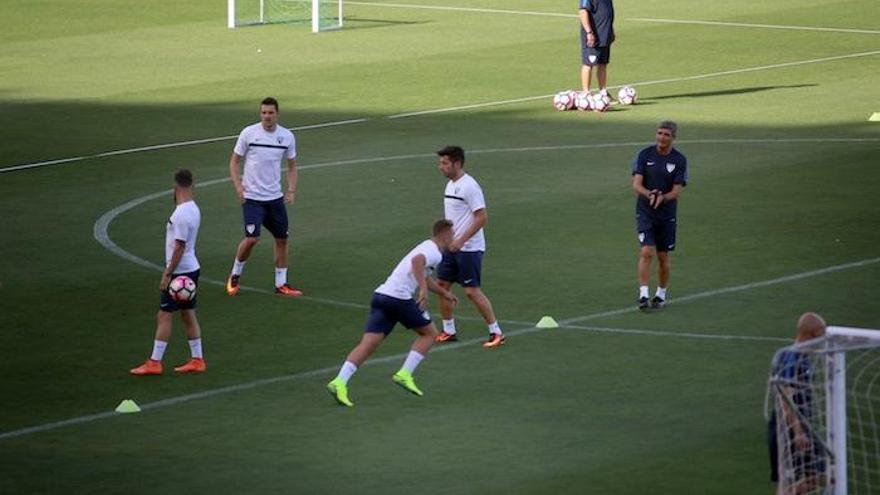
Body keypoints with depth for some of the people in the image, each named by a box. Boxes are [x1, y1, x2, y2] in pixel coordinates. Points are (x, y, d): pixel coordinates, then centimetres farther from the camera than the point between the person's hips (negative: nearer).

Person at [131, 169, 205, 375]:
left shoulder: (181, 215, -22)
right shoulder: (194, 209, 7)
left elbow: (179, 247, -23)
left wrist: (167, 274, -19)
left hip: (180, 271, -9)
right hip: (191, 268, 9)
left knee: (164, 316, -5)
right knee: (188, 314, 14)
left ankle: (154, 362, -3)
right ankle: (197, 360, 17)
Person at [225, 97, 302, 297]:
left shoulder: (287, 137, 1)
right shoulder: (249, 133, -8)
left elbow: (291, 166, 13)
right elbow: (235, 161, 1)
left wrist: (291, 190, 0)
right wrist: (238, 185, -12)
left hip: (275, 197, 4)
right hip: (252, 197, -4)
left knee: (282, 239, 7)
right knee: (252, 238, -15)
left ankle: (281, 284, 19)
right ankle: (235, 276, 7)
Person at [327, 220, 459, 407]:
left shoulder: (426, 247, 28)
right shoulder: (434, 253, -3)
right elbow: (417, 261, -26)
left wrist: (444, 293, 55)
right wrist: (424, 290, -32)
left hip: (381, 294, 8)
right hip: (399, 298, -8)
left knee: (368, 344, -4)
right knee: (429, 333, 12)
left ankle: (340, 381, -20)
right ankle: (404, 374, 2)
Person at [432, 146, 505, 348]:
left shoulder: (469, 186, -17)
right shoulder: (451, 185, 12)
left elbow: (482, 217, -20)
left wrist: (461, 240, -23)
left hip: (469, 248, -9)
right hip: (452, 246, 9)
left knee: (472, 290, -8)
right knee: (442, 285, 8)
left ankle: (496, 332, 1)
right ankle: (448, 331, 19)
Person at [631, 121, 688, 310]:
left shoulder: (679, 160, -3)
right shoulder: (645, 155, -2)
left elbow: (677, 191, -6)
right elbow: (636, 184, -6)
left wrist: (662, 197, -27)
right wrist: (649, 194, -27)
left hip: (667, 215, 1)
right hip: (645, 212, -1)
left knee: (663, 258, 8)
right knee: (646, 252, -15)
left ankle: (661, 294, 25)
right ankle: (643, 295, -17)